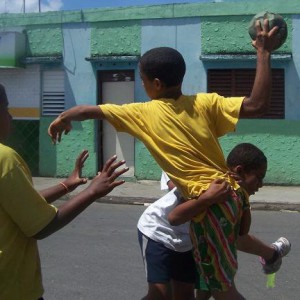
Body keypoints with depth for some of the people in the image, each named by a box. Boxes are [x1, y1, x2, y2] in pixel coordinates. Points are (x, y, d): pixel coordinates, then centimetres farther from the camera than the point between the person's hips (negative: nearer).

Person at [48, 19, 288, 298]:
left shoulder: (144, 114, -8)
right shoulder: (205, 103, -5)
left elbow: (89, 110, 2)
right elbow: (257, 105, -14)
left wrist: (62, 119, 21)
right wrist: (263, 53, -10)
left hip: (208, 203, -5)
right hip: (232, 193, 6)